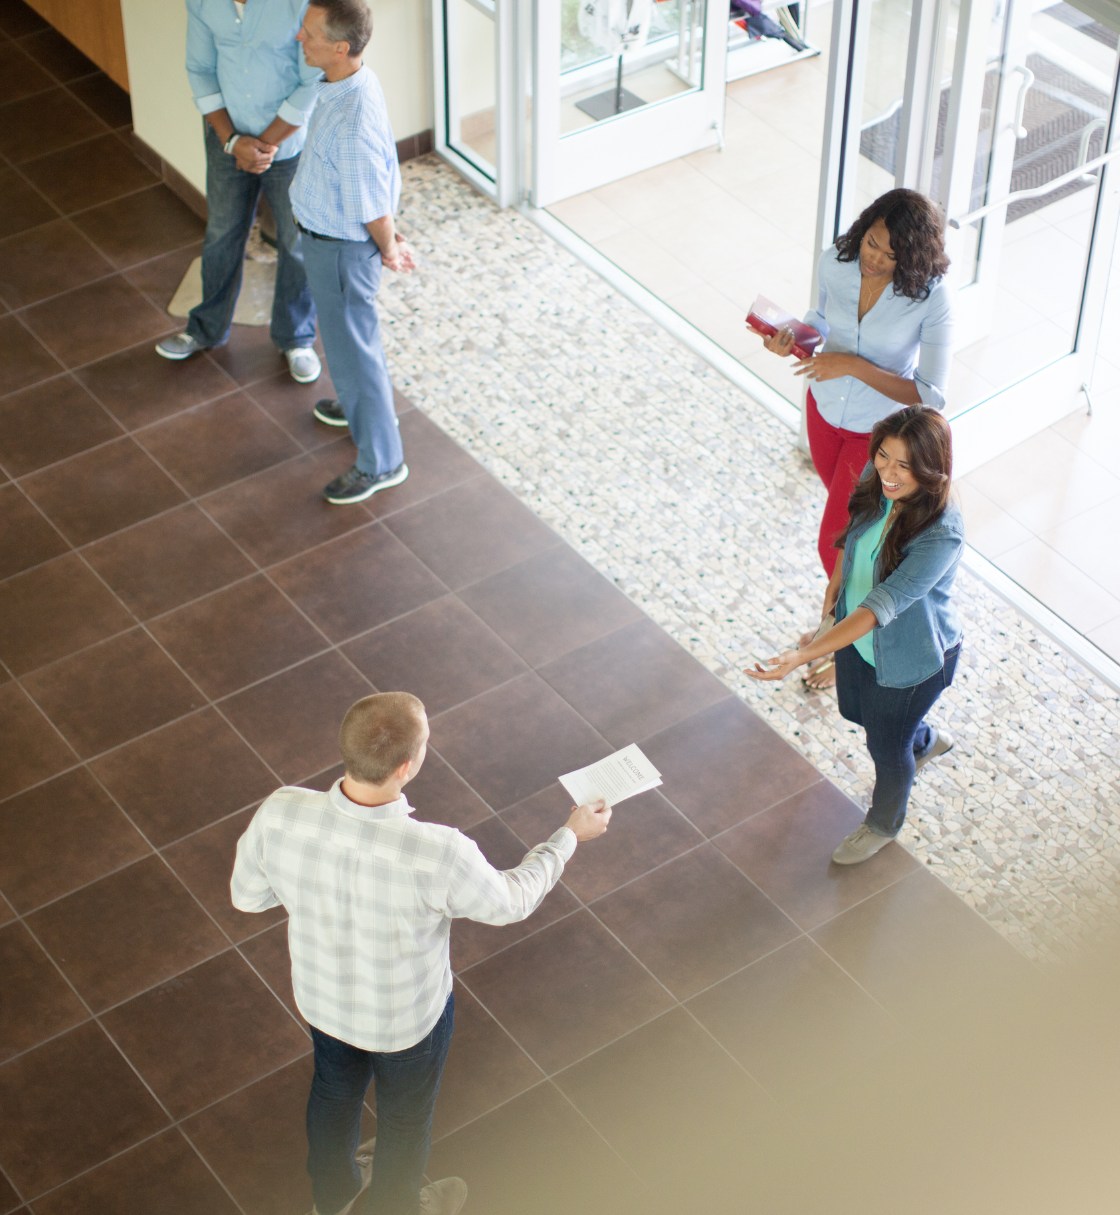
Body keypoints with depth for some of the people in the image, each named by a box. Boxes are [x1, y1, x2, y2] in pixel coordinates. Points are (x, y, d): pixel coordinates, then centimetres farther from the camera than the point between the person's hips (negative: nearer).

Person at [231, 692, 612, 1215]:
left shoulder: (280, 814, -33)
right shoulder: (438, 857, -42)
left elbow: (246, 895, -12)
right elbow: (510, 901, -19)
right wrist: (571, 834, -4)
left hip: (320, 995, 4)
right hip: (407, 1015, -3)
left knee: (335, 1089, 35)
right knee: (405, 1117, 29)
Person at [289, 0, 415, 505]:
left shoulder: (353, 123, -38)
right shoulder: (352, 82, -8)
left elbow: (373, 207, -25)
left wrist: (387, 250, -6)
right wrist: (391, 238, 11)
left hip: (340, 246, -9)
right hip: (326, 234, 9)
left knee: (352, 346, 8)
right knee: (351, 330, 30)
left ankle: (380, 462, 25)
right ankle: (363, 404, 56)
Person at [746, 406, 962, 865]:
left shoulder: (940, 535, -40)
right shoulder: (877, 484, -21)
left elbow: (878, 609, -44)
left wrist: (803, 655, -50)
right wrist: (835, 585, 13)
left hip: (910, 659, -6)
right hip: (857, 635, 6)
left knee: (887, 746, 19)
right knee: (854, 711, 31)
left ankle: (883, 823, 52)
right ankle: (927, 741, 64)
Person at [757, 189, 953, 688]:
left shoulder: (932, 300, -32)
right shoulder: (835, 263, -18)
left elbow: (930, 395, -30)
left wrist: (853, 365, -36)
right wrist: (792, 340, -19)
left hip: (880, 431, -5)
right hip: (825, 409, 5)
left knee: (834, 543, 5)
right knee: (852, 518, 28)